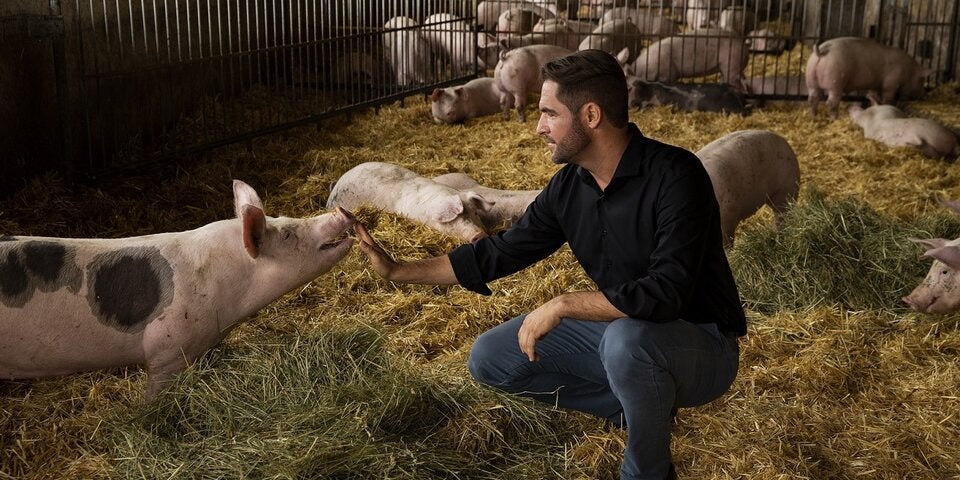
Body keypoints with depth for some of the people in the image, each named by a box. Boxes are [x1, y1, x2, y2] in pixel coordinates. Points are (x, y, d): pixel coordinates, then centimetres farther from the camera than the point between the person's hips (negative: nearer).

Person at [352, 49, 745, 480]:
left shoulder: (674, 176, -25)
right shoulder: (569, 186, -3)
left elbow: (666, 292, -34)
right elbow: (502, 250, 6)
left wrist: (563, 304, -31)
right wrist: (398, 272, 6)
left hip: (701, 345, -7)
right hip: (618, 332, 7)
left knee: (626, 338, -40)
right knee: (490, 358, 2)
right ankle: (635, 406, 8)